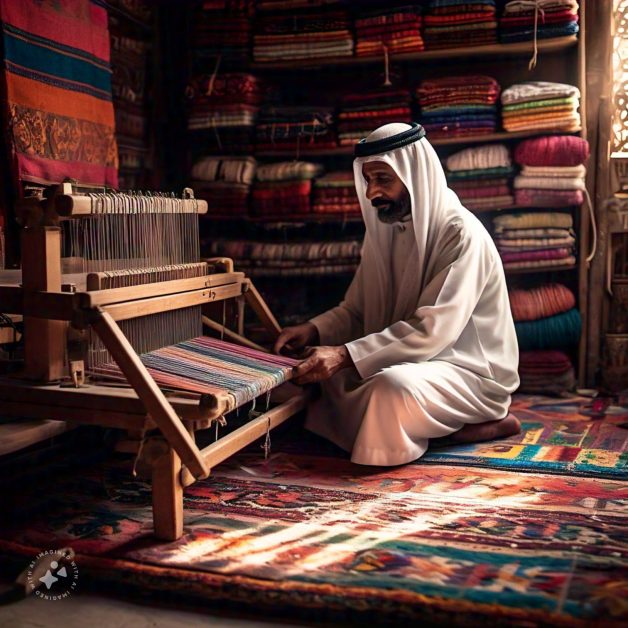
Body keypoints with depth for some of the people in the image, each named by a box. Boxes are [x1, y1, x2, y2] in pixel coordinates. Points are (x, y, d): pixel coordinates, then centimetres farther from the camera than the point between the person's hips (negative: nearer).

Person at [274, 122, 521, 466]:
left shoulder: (461, 234, -20)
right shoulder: (385, 229, 5)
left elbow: (432, 331, -29)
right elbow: (355, 310, 7)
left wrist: (346, 355, -36)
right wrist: (313, 331, -15)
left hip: (470, 372, -9)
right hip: (414, 359, 9)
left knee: (393, 387, -38)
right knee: (318, 368, -1)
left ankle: (482, 423, -6)